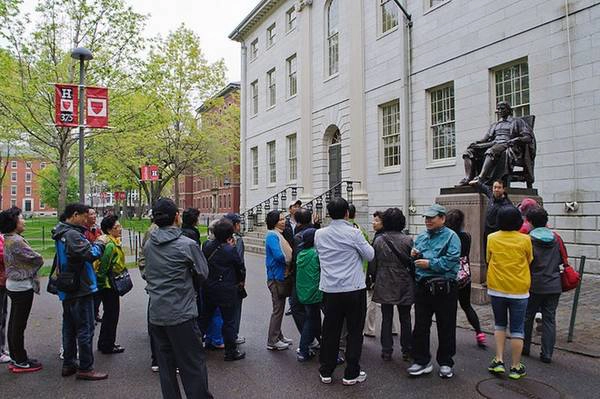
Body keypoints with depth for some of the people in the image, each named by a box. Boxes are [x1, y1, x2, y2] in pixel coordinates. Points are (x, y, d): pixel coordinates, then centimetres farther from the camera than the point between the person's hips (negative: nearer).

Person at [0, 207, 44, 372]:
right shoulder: (16, 241, -21)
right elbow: (38, 259, -17)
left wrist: (26, 266, -2)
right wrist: (38, 260, 2)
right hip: (22, 286, -10)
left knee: (14, 323, 16)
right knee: (19, 325, 0)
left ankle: (16, 358, 27)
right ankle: (20, 362, 10)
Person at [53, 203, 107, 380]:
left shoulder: (61, 234, 12)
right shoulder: (72, 234, -21)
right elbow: (91, 254, -28)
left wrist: (95, 244, 1)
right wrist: (100, 243, -11)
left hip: (67, 289, 10)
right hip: (80, 289, -10)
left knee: (69, 327, 18)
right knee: (85, 329, -1)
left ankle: (68, 364, 28)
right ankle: (85, 368, 7)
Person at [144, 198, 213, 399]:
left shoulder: (148, 245, 4)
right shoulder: (187, 245, -14)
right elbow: (203, 274, -4)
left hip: (156, 315, 6)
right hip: (182, 314, -6)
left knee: (166, 366, 15)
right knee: (193, 367, 3)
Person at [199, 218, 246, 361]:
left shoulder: (207, 246, -3)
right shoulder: (230, 250, -18)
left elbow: (203, 264, 7)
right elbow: (239, 266, -4)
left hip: (208, 289, 5)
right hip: (226, 290, -5)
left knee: (204, 317, 19)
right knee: (229, 321, 7)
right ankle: (231, 352, 16)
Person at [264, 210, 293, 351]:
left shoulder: (278, 235, 12)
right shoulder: (272, 236, -17)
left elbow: (288, 253, 16)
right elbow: (279, 256, -27)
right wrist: (289, 261, -11)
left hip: (282, 276, 9)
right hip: (276, 277, -9)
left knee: (280, 308, 17)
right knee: (278, 309, -1)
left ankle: (278, 336, 30)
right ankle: (272, 342, 9)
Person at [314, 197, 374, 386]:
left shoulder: (319, 234, 0)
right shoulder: (353, 233, -12)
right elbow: (369, 255, -3)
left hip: (329, 289, 4)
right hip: (354, 289, -3)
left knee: (330, 331, 14)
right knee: (354, 331, 10)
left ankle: (326, 372, 24)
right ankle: (351, 374, 17)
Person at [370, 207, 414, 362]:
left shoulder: (378, 240, -6)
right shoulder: (407, 240, -10)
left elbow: (372, 264, -1)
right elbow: (413, 263, -6)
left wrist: (375, 279, 14)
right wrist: (413, 281, 8)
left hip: (384, 285, 1)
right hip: (404, 285, 0)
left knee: (386, 318, 10)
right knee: (405, 319, 12)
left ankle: (386, 350, 15)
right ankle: (407, 350, 21)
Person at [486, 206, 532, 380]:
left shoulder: (492, 238, -6)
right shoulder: (525, 239, -9)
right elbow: (529, 261, 6)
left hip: (496, 289, 1)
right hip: (519, 290, -1)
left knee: (499, 324, 19)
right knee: (517, 329, 9)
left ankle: (499, 360, 13)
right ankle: (515, 367, 16)